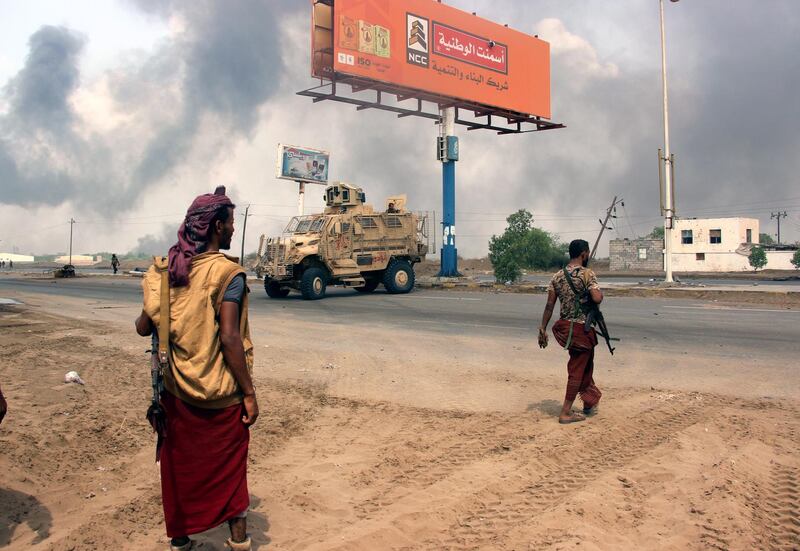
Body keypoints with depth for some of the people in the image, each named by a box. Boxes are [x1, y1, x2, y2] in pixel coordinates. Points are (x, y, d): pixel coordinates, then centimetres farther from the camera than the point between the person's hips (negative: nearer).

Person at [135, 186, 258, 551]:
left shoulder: (167, 269, 0)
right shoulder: (227, 272, -16)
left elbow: (144, 327, 2)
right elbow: (229, 338, -21)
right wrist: (249, 393, -14)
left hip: (177, 391, 5)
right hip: (220, 396, -4)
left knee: (180, 466, 18)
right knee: (228, 468, 13)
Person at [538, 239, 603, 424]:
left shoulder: (557, 277, 5)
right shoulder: (588, 274, -13)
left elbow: (549, 305, 3)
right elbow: (597, 298, -25)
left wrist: (543, 329, 6)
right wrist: (600, 292, -2)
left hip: (565, 327, 7)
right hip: (582, 329, -6)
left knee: (584, 365, 24)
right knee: (577, 370, 4)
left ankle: (591, 401, 36)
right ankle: (565, 413, 8)